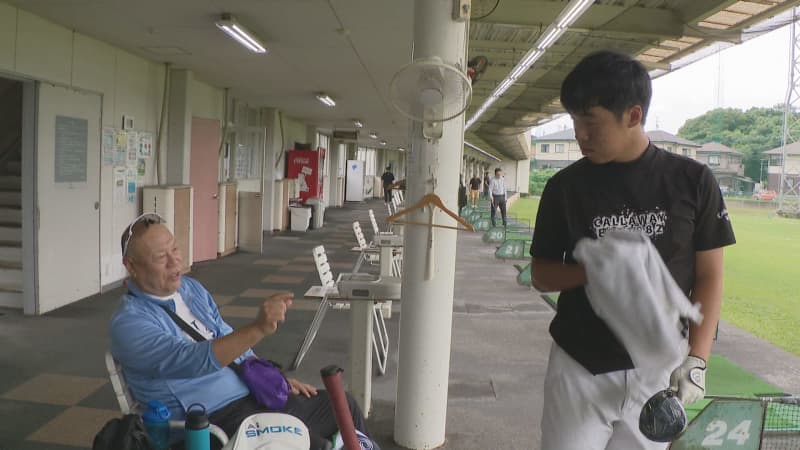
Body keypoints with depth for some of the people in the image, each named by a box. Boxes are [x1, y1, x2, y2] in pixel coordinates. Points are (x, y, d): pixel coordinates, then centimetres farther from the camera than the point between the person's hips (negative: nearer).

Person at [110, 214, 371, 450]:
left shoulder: (192, 288, 10)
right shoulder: (129, 323, -14)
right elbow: (193, 360, -30)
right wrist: (258, 329, -42)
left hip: (252, 394, 8)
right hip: (214, 419, -8)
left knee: (343, 406, 6)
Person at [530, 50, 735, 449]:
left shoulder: (692, 180, -4)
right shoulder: (565, 186, -3)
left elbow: (709, 276, 1)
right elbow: (541, 274, 3)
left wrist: (696, 359, -7)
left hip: (657, 372, 0)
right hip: (579, 371, 0)